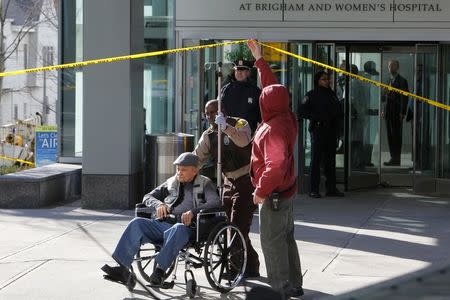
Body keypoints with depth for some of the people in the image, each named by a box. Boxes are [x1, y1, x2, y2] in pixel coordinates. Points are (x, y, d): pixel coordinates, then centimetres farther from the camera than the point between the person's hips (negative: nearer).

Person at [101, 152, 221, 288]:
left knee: (179, 229, -40)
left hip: (186, 227, -4)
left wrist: (193, 212, -20)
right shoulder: (172, 182, 25)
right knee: (137, 223, -21)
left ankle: (160, 270, -46)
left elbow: (216, 203, -6)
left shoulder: (204, 184, 12)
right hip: (161, 224, 5)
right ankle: (122, 268, -31)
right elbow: (148, 196, 26)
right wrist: (159, 204, 2)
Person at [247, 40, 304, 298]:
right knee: (286, 238, 17)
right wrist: (259, 58, 19)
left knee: (272, 241, -2)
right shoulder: (287, 117, 2)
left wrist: (262, 190, -22)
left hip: (274, 195, -10)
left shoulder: (273, 129, -25)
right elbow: (273, 86, 14)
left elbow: (275, 165, -33)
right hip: (287, 190, 10)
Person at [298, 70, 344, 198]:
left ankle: (331, 188, 14)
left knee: (330, 160, 8)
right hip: (318, 130, -6)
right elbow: (301, 111, -6)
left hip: (331, 131, 6)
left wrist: (337, 116, 10)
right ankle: (313, 189, -1)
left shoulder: (332, 94, 17)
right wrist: (315, 117, -16)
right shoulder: (312, 95, -1)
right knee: (316, 160, -4)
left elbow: (338, 110, 28)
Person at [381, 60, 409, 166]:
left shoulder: (402, 81, -7)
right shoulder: (389, 81, 17)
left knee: (396, 136, -5)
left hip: (397, 114, -8)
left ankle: (396, 159, -3)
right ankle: (393, 158, 13)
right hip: (388, 113, 8)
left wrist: (402, 113, -15)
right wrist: (384, 110, 12)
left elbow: (404, 98, -10)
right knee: (390, 136, 8)